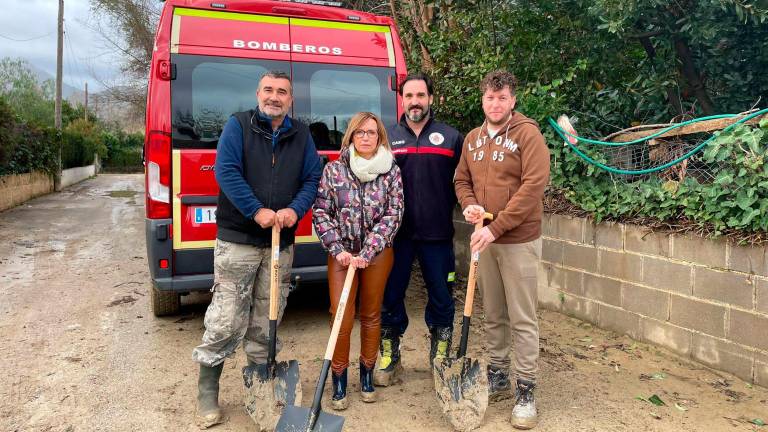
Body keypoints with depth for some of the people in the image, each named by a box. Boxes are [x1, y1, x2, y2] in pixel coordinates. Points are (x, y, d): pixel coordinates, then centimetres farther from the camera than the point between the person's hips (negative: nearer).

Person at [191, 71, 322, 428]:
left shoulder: (301, 135, 10)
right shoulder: (238, 125, -1)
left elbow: (313, 178, 5)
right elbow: (226, 171, -12)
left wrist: (295, 210, -14)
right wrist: (257, 211, -21)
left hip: (281, 243, 4)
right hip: (237, 240, -3)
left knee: (266, 321, 13)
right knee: (226, 320, -2)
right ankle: (207, 392, 15)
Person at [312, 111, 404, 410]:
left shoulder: (391, 171, -1)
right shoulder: (334, 169, -1)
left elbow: (393, 216, -5)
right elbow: (321, 212, -2)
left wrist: (367, 252, -13)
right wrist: (337, 249, -11)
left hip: (378, 253, 1)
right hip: (342, 253, -1)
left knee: (371, 316, 12)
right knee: (341, 318, -2)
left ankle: (367, 375, 29)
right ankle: (339, 383, 15)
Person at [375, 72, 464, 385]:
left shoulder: (451, 137, 7)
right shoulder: (387, 138, 8)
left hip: (437, 233, 0)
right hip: (396, 232, 1)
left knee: (441, 297, 9)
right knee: (390, 295, 7)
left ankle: (441, 358, 28)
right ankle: (389, 358, 23)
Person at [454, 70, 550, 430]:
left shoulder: (527, 134, -9)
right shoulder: (472, 139, 11)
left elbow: (533, 185, -17)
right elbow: (462, 180, 18)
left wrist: (496, 228, -21)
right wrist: (469, 205, -5)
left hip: (519, 241, -6)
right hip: (485, 240, 6)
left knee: (522, 319, 1)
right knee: (493, 315, 15)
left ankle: (525, 392, 14)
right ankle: (498, 377, 31)